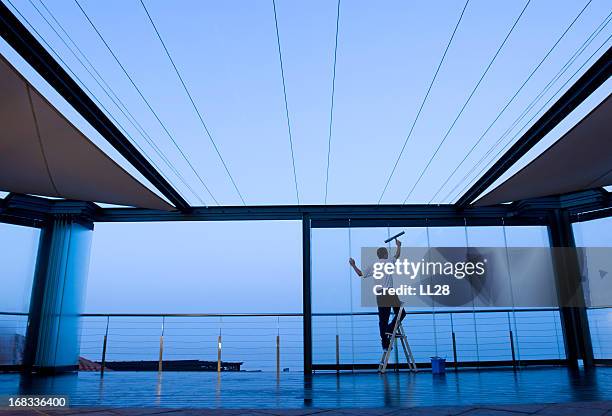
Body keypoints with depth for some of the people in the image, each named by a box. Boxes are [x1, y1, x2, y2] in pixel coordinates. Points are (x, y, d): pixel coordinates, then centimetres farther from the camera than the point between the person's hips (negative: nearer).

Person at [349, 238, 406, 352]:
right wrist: (398, 246, 37)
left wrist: (353, 266, 28)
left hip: (379, 295, 4)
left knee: (383, 319, 6)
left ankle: (385, 343, 6)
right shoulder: (389, 262, 3)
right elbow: (397, 255, 21)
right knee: (401, 313, 10)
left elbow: (361, 274, 16)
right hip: (390, 292, -4)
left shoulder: (373, 266, 10)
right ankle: (389, 329, -9)